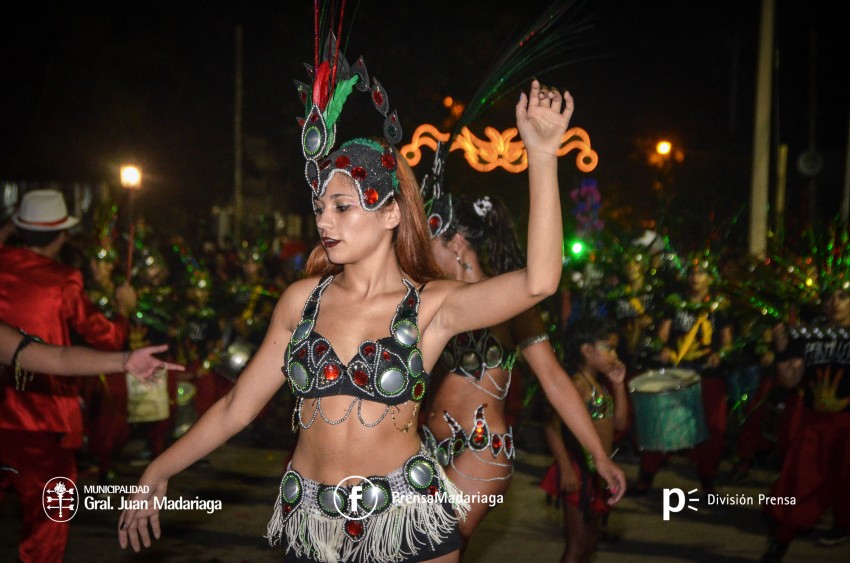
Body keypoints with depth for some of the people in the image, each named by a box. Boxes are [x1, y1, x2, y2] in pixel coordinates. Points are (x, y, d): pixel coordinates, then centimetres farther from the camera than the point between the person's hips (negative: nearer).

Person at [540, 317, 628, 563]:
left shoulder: (601, 385, 14)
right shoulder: (578, 384, -15)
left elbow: (619, 423, 13)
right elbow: (553, 428, -23)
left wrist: (618, 385, 7)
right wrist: (566, 469, -26)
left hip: (598, 472, 10)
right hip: (581, 472, -10)